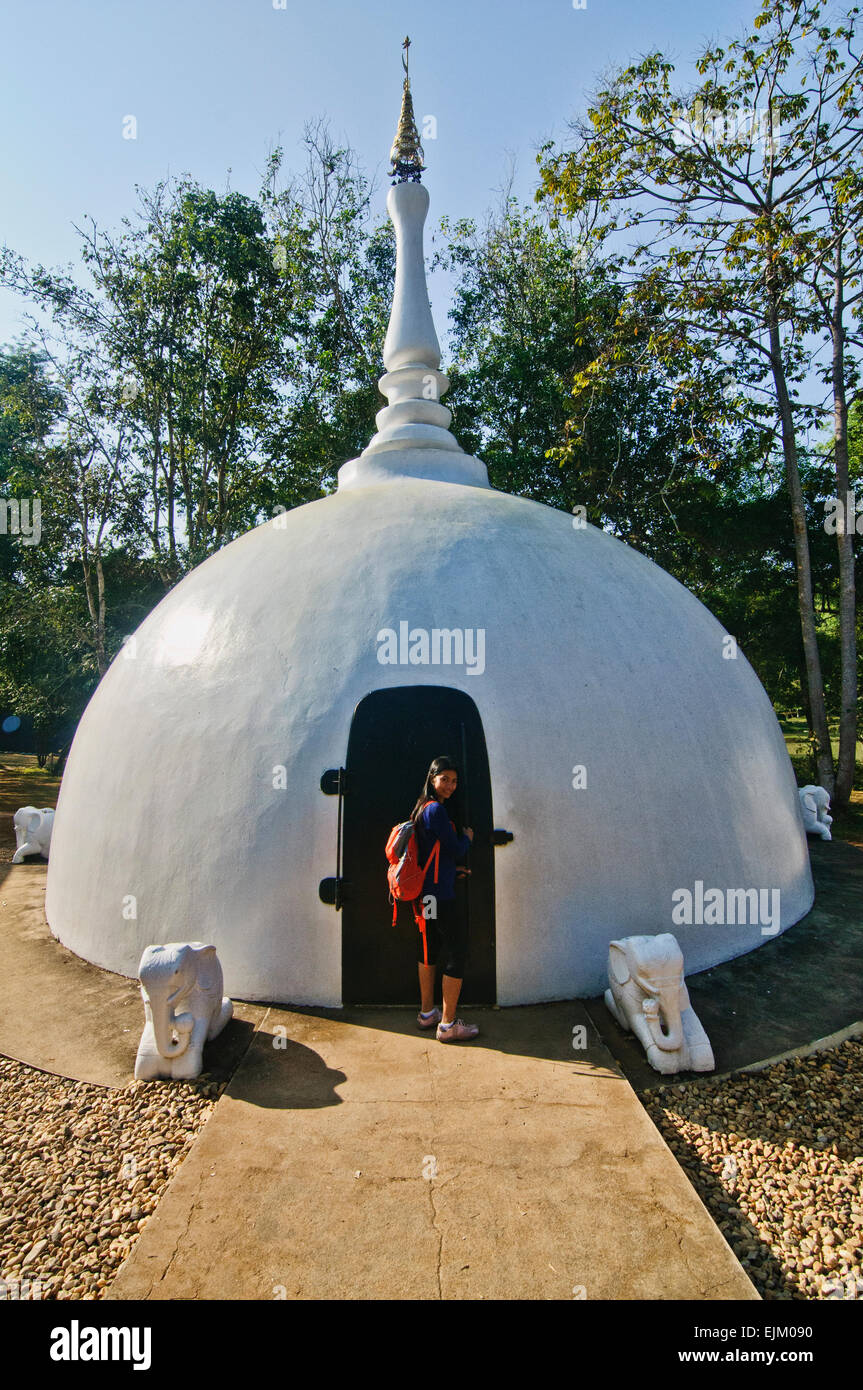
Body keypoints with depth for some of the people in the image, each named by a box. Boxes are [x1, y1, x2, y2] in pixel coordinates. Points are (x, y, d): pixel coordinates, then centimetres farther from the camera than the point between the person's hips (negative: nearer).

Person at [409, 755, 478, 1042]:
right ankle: (448, 1025, 6)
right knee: (457, 954, -1)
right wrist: (468, 837, 4)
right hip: (441, 896, -10)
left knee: (429, 951, 18)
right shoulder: (436, 809, -17)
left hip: (425, 894, 10)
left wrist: (451, 870, 18)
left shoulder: (422, 809, 12)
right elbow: (456, 850, -15)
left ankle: (427, 1013, 31)